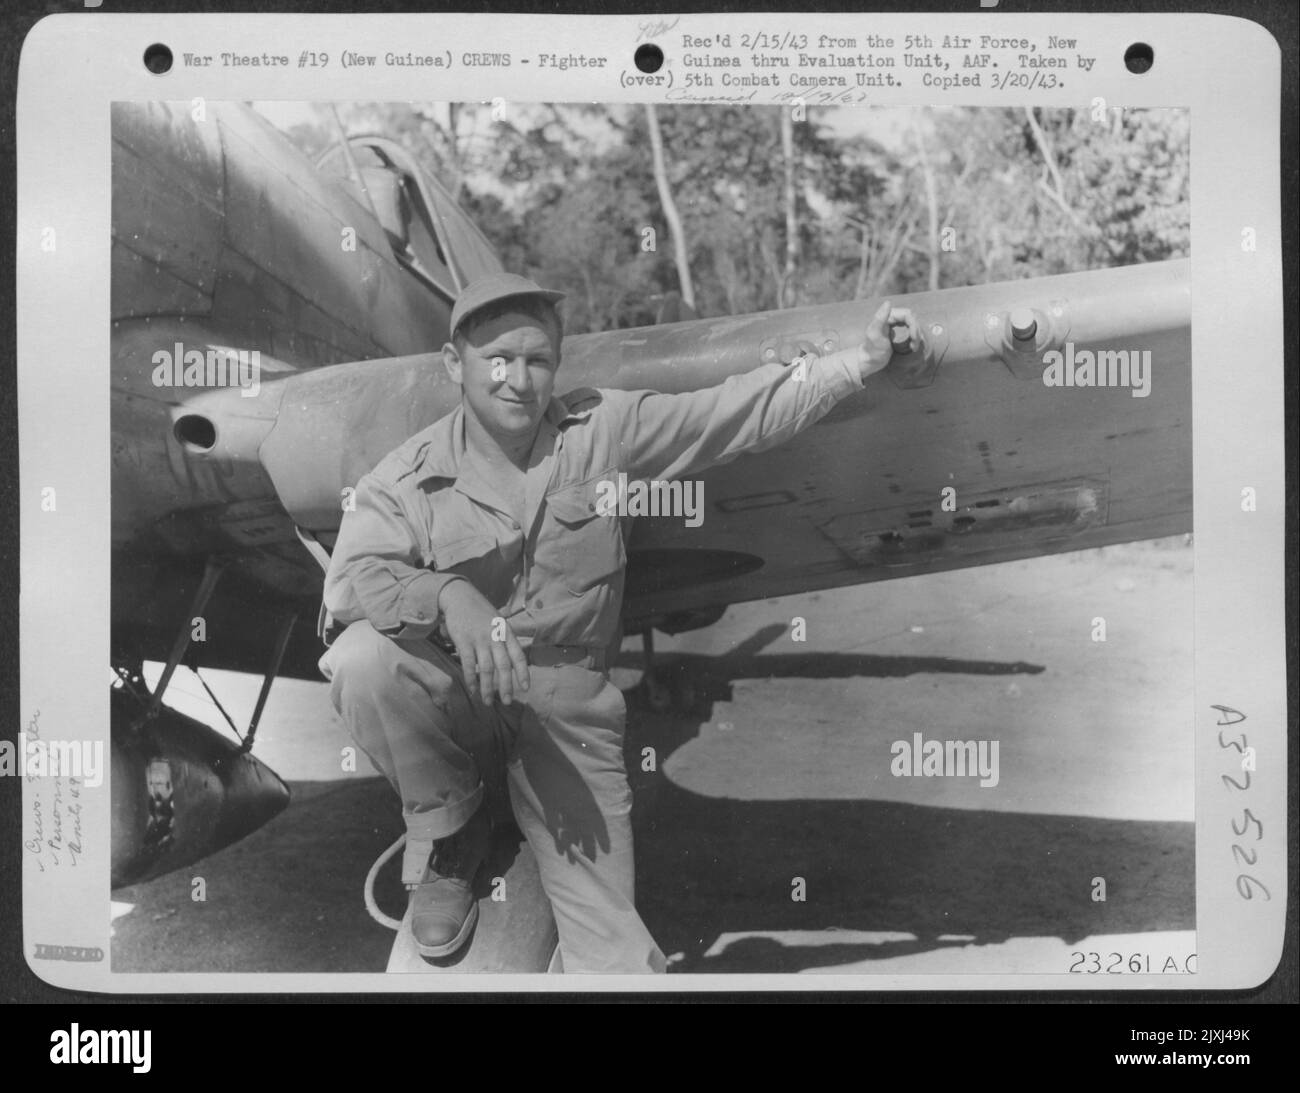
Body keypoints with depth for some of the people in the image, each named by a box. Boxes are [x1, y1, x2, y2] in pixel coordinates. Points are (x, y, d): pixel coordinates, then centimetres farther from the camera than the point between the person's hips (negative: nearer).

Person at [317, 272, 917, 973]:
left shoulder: (603, 430, 1)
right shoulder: (407, 478, -5)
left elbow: (743, 412, 1)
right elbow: (351, 580, -21)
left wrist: (863, 360, -4)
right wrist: (447, 596, -41)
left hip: (567, 706, 0)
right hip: (456, 699, 1)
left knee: (612, 952, -15)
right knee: (362, 658, -33)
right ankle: (445, 829, -5)